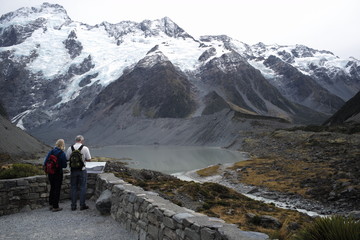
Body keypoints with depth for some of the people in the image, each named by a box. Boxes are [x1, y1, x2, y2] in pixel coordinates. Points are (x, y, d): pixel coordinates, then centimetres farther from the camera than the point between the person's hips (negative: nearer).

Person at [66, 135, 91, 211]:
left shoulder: (70, 148, -1)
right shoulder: (85, 148, -8)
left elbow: (67, 159, 2)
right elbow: (89, 159, -6)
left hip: (73, 170, 2)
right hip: (82, 170, -2)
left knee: (73, 187, 10)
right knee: (82, 187, 6)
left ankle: (73, 206, 14)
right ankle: (82, 205, 9)